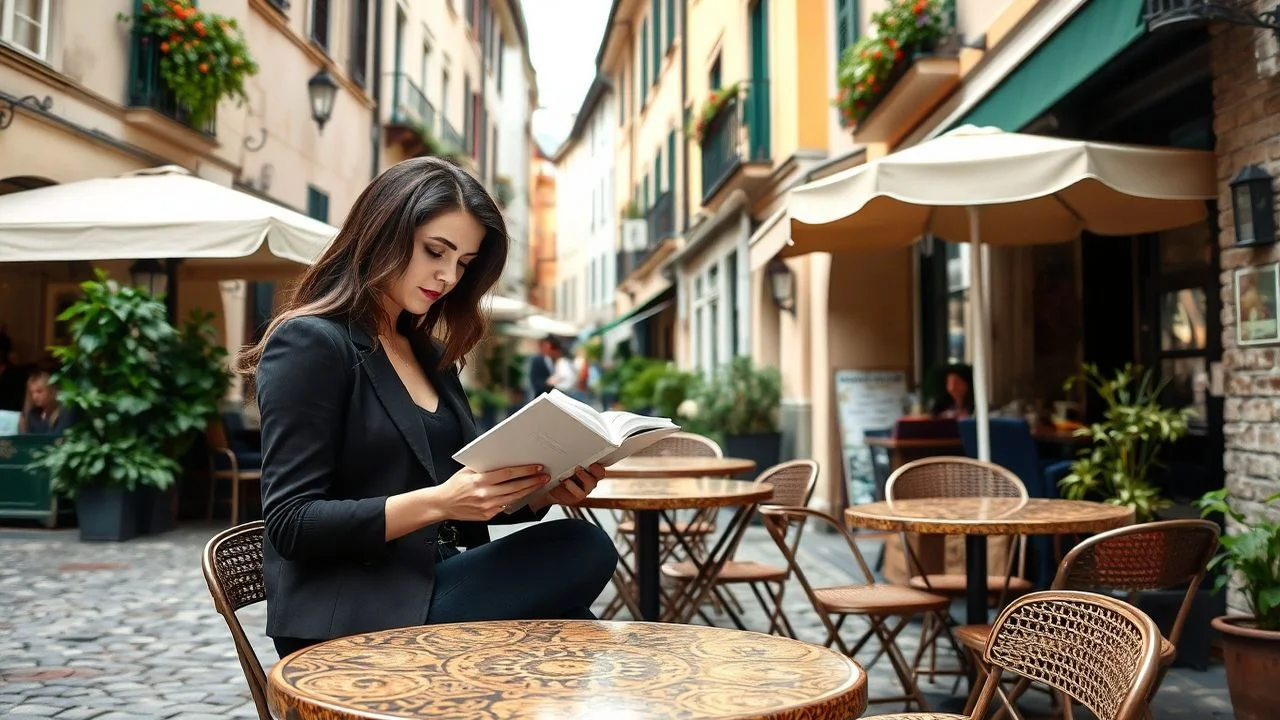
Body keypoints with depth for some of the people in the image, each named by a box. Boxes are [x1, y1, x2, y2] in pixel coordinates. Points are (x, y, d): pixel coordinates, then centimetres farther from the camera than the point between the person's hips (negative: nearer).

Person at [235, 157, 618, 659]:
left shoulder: (429, 353, 17)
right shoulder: (309, 343, -7)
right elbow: (291, 525, -14)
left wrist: (538, 488, -4)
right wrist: (438, 502, -25)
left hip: (437, 587, 8)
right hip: (351, 625, -8)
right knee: (580, 552, -25)